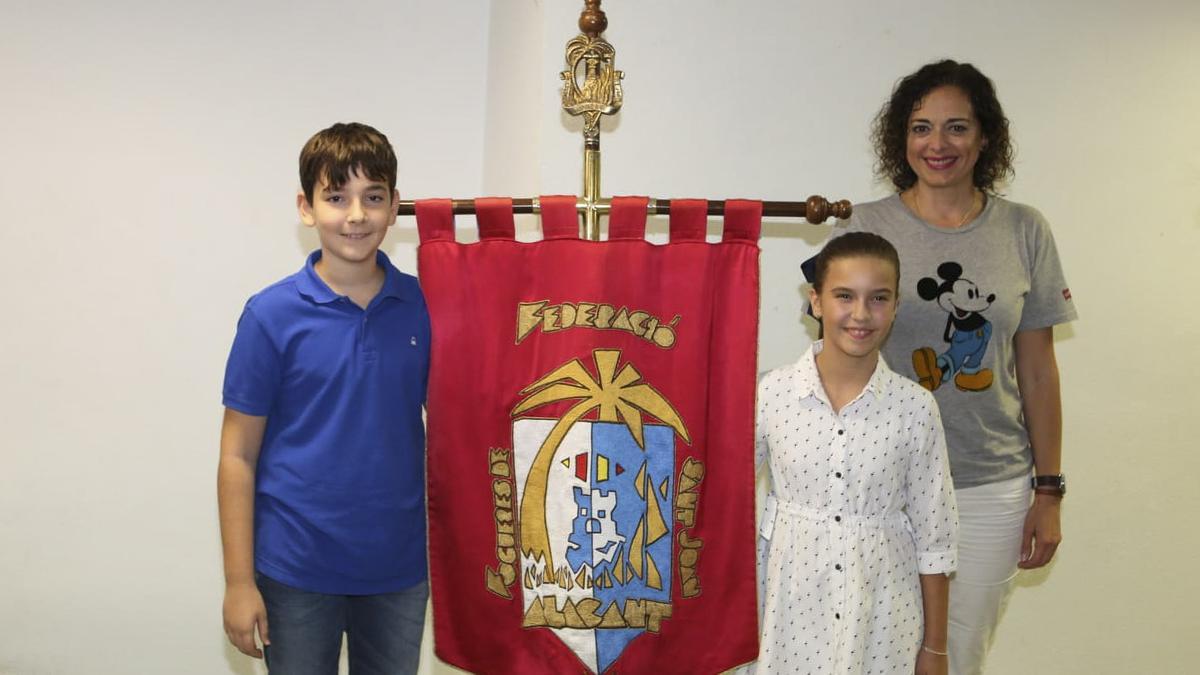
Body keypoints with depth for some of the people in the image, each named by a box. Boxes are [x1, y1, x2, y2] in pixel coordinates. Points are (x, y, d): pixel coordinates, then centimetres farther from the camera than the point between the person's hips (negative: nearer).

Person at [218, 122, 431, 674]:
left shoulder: (424, 305, -2)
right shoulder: (271, 315, -9)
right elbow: (238, 456, -6)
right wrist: (239, 582, -7)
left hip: (400, 566, 3)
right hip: (297, 571, -2)